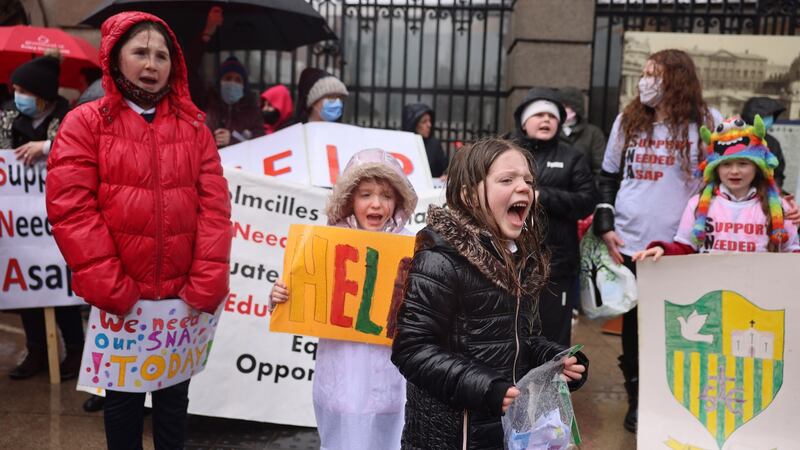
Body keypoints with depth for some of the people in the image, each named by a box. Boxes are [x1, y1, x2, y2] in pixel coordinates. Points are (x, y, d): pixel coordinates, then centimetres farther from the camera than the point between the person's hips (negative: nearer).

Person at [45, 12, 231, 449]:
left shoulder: (193, 126, 7)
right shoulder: (85, 122, -1)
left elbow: (214, 205, 0)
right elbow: (71, 208, -10)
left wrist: (206, 284, -9)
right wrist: (110, 287, -16)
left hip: (182, 294, 2)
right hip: (118, 298, -2)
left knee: (174, 391, 17)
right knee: (123, 392, 15)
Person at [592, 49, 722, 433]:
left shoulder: (707, 122, 0)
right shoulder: (628, 120, 8)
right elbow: (608, 178, 12)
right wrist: (605, 226, 3)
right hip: (630, 245, 3)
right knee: (634, 322, 11)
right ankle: (638, 399, 27)